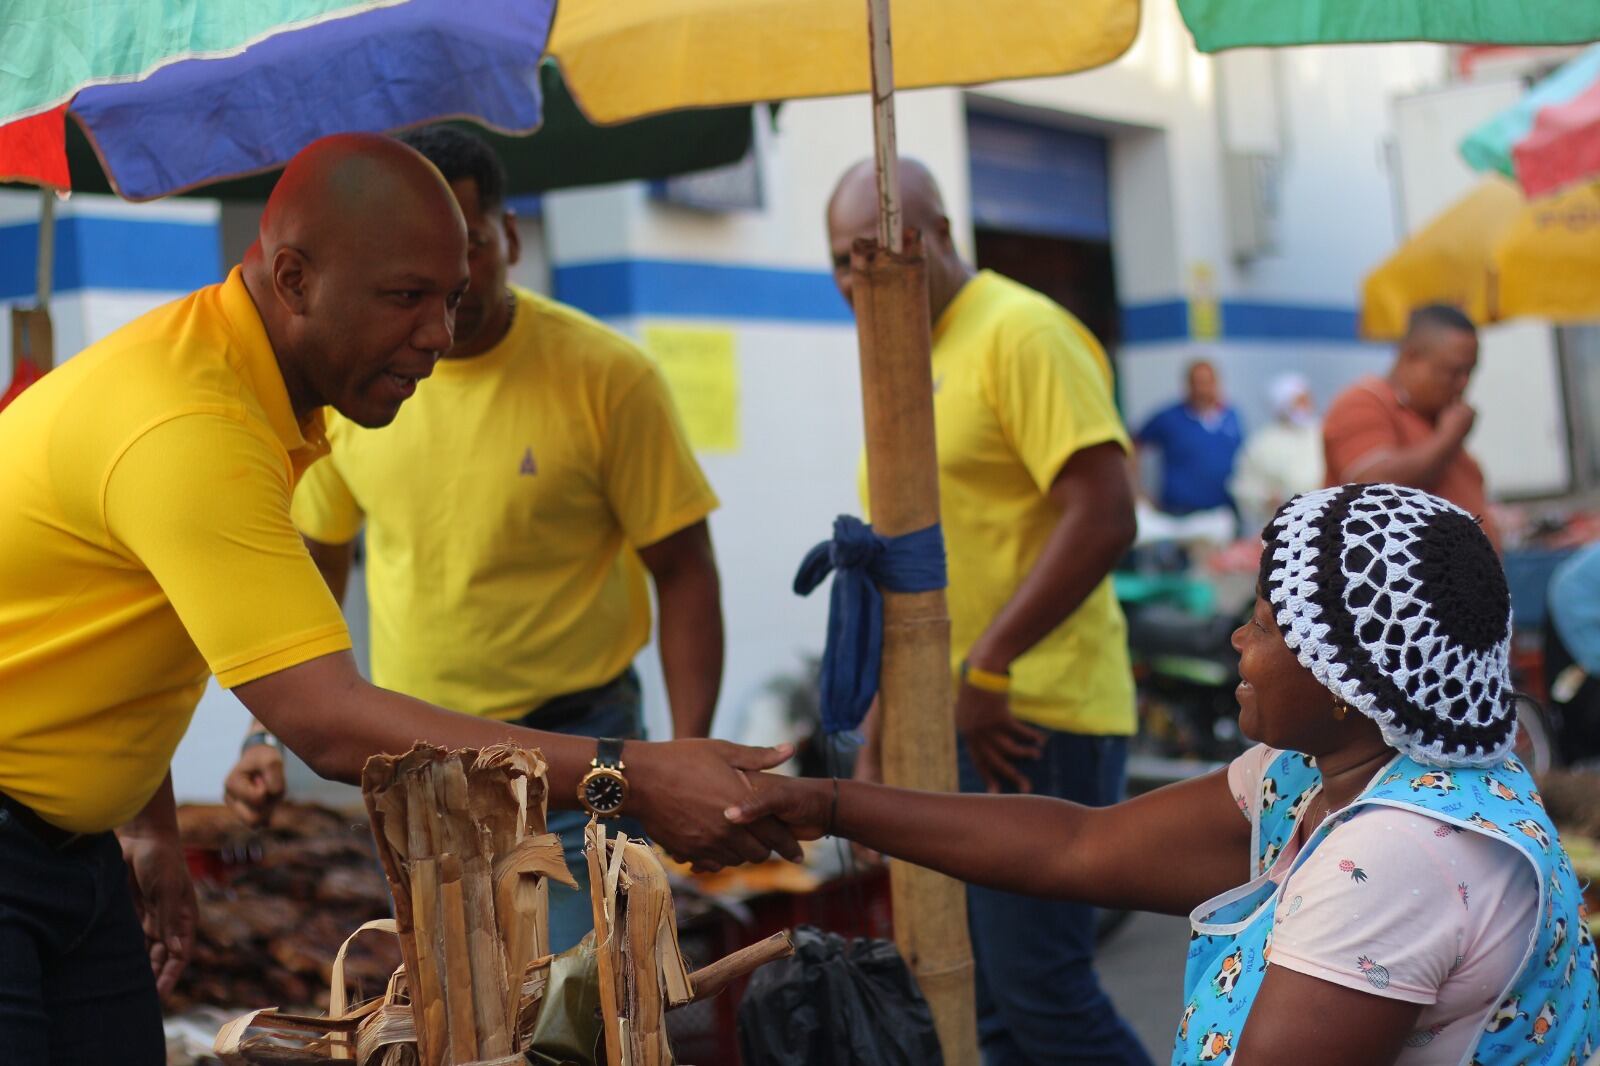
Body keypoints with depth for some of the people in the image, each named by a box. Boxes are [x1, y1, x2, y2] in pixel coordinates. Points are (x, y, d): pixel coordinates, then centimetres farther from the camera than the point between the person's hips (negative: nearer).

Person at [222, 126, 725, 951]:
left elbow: (683, 572, -9)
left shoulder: (607, 375, -13)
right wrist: (266, 736, 2)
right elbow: (311, 561, 10)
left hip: (570, 751, -4)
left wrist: (690, 756, -17)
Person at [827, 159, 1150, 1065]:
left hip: (1028, 720, -9)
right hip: (938, 722, 9)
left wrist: (985, 671, -20)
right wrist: (876, 739, 18)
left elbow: (1105, 519, -20)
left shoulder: (1020, 331, -10)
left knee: (1039, 992, -6)